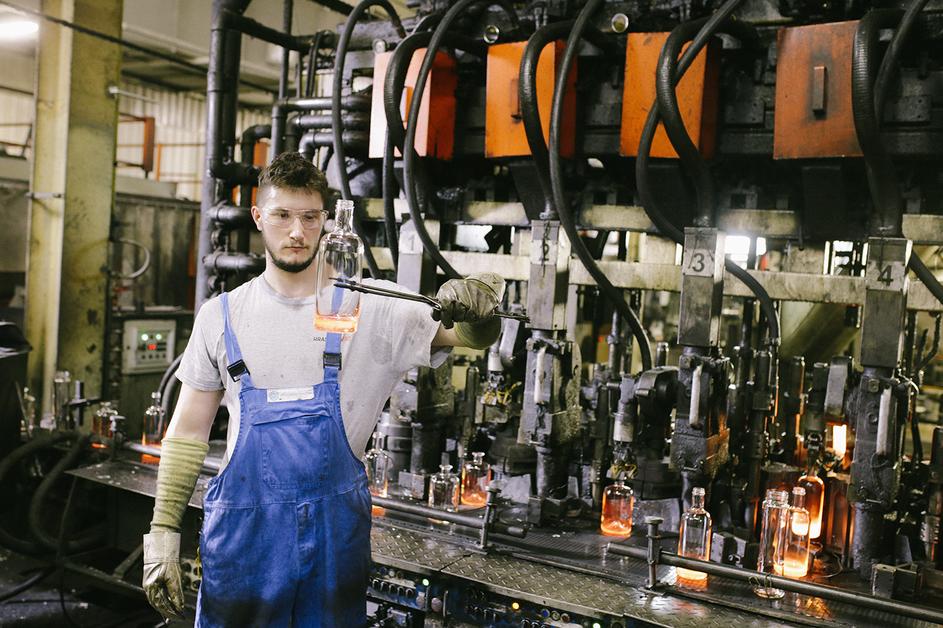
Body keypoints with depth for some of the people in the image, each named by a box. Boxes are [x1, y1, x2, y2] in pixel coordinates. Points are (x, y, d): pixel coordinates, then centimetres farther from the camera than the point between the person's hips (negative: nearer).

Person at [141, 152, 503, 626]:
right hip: (243, 529, 1)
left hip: (337, 531, 0)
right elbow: (188, 432, 6)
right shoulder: (222, 316, 1)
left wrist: (477, 306, -37)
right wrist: (163, 535, 3)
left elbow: (473, 335, -13)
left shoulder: (368, 309, -4)